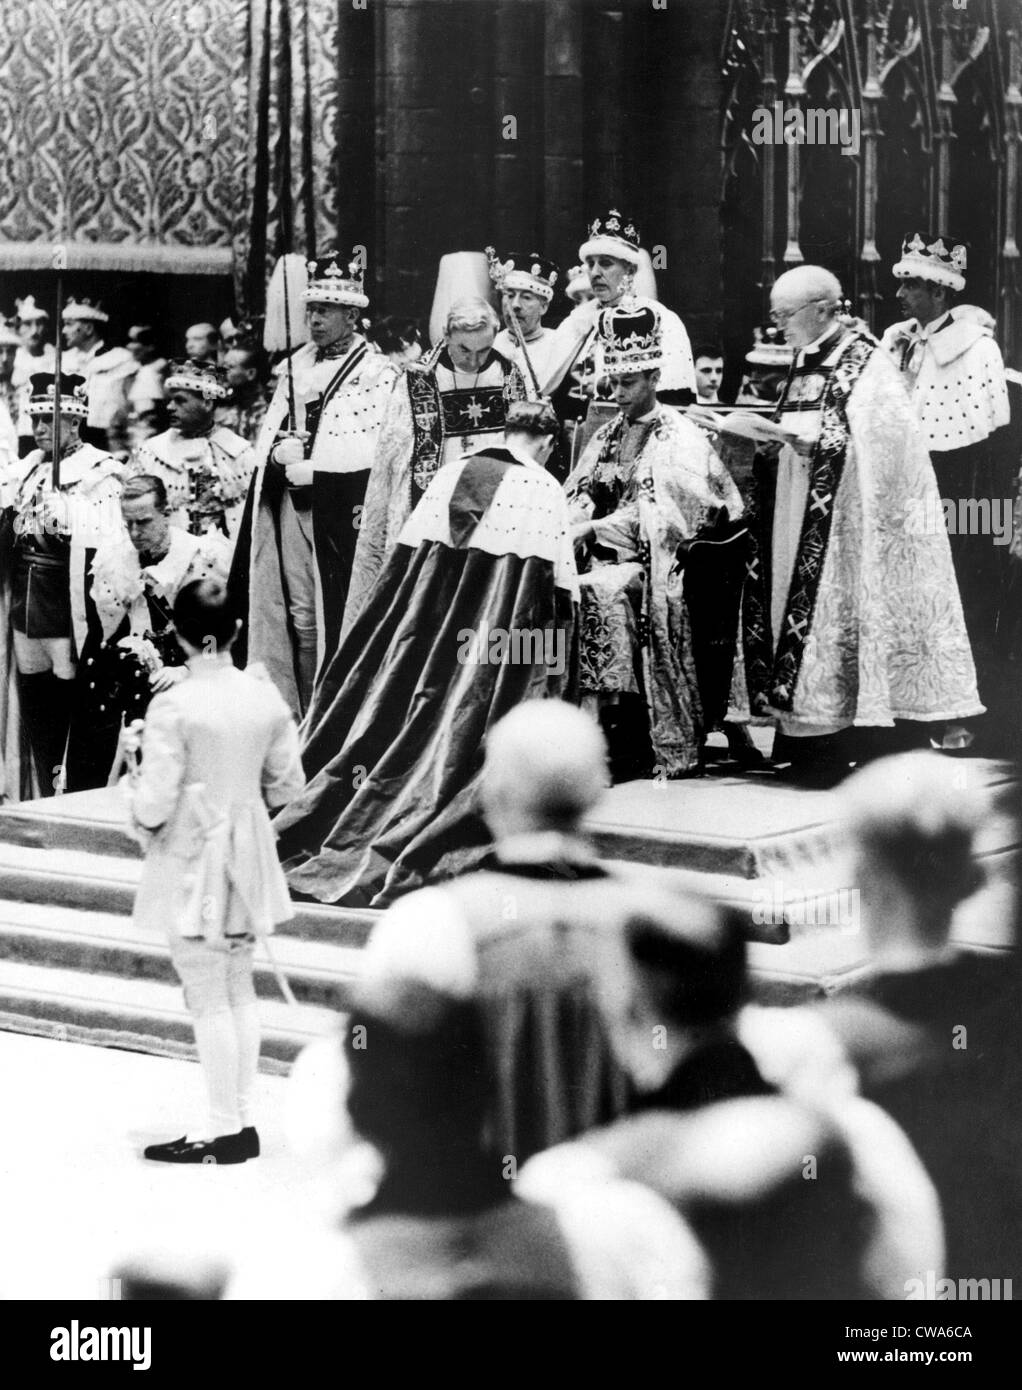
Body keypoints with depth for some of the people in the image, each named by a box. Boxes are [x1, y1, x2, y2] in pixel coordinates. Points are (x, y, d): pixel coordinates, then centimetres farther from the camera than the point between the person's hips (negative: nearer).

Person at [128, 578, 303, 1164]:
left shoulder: (173, 707, -19)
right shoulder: (265, 695, -3)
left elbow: (156, 803, -19)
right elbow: (286, 781, 6)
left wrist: (142, 816, 3)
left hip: (191, 858, -6)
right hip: (248, 852, 6)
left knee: (207, 997, 2)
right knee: (240, 987, 16)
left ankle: (226, 1127, 7)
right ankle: (242, 1116, 22)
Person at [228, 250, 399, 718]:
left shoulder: (378, 373, -3)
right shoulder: (295, 367, 18)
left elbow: (374, 449, -13)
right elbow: (267, 437, 20)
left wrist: (310, 466, -12)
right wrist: (279, 452, -3)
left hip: (337, 509, -6)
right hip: (285, 504, 6)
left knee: (332, 614, -7)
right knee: (294, 613, 4)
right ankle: (294, 709, 8)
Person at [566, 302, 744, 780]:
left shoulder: (680, 437, 1)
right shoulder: (606, 435, 22)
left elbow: (660, 512, -11)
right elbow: (577, 495, 17)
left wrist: (594, 528, -17)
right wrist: (569, 526, -7)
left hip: (651, 560, -6)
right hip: (603, 552, 6)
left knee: (600, 592, -35)